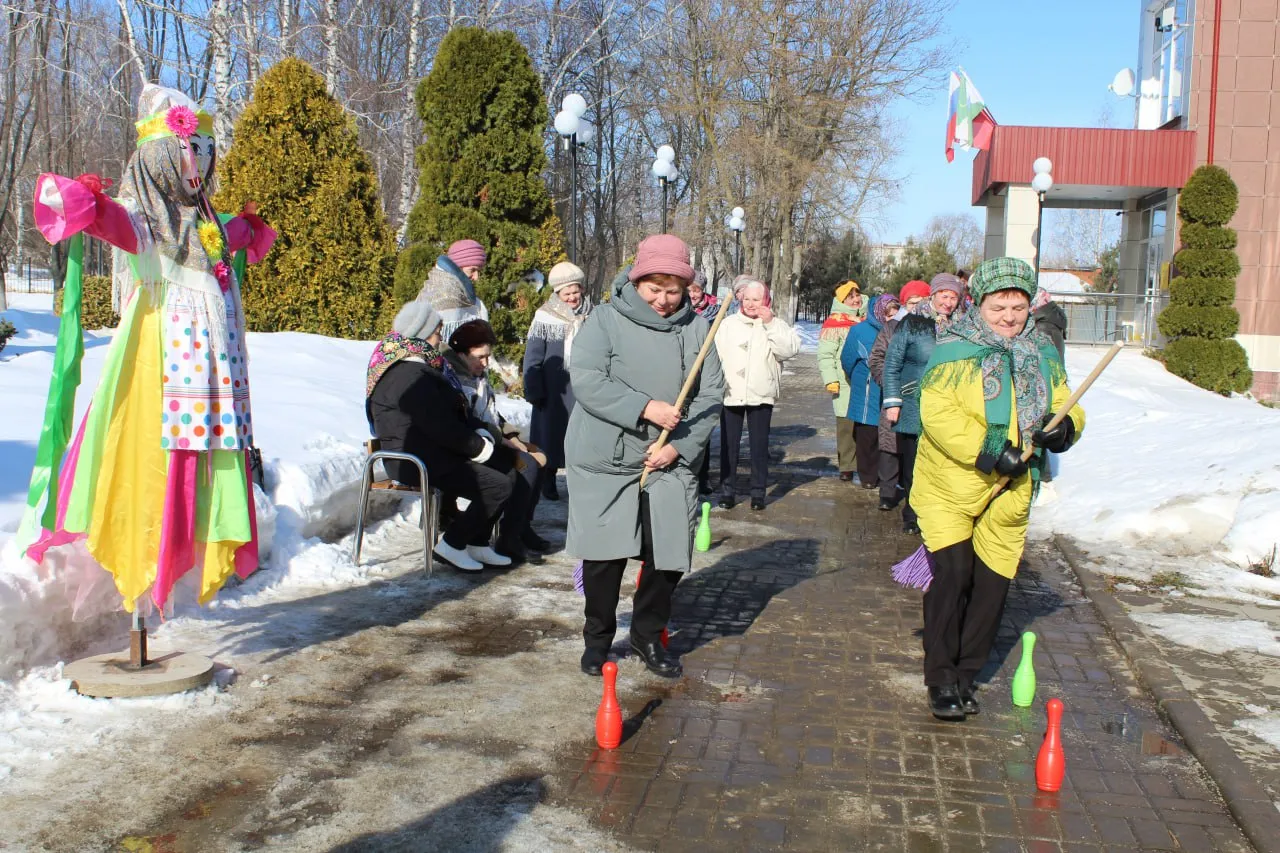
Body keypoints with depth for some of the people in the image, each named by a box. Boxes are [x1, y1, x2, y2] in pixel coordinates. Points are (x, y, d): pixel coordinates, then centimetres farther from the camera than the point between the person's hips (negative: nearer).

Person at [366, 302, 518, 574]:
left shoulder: (423, 365, 14)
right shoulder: (409, 376, -21)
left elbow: (457, 412, 17)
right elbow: (441, 427, -24)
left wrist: (481, 433, 2)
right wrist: (479, 447, -13)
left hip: (438, 453, 11)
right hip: (419, 463, -11)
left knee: (507, 471, 7)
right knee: (498, 487, -17)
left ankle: (476, 544, 11)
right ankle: (451, 545, -4)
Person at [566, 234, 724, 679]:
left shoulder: (697, 329, 3)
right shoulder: (606, 319, -6)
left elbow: (710, 396, 2)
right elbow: (586, 382, -16)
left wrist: (679, 446, -10)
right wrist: (646, 408, -22)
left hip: (669, 463, 3)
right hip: (604, 461, -2)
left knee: (668, 555, 4)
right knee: (605, 556, 4)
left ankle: (648, 635, 26)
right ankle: (598, 637, 26)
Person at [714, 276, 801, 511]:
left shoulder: (775, 326, 3)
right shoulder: (727, 324, 6)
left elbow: (790, 349, -13)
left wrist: (770, 324, -16)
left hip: (761, 395, -1)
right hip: (730, 394, 1)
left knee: (759, 445, 5)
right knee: (728, 444, 6)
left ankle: (758, 491, 14)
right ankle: (726, 490, 14)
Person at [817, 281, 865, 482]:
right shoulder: (834, 323, -4)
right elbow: (825, 355, -6)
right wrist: (830, 380, -14)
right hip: (846, 384, -5)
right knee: (847, 425, -5)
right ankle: (847, 468, 2)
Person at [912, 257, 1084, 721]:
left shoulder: (1043, 353, 9)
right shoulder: (953, 350, -9)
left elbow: (1066, 406, 11)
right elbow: (937, 414, -19)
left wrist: (1064, 427, -12)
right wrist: (988, 451, -26)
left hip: (1009, 495, 5)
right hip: (949, 489, -5)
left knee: (992, 583, 7)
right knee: (952, 573, -11)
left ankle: (965, 674, 23)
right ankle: (941, 678, 4)